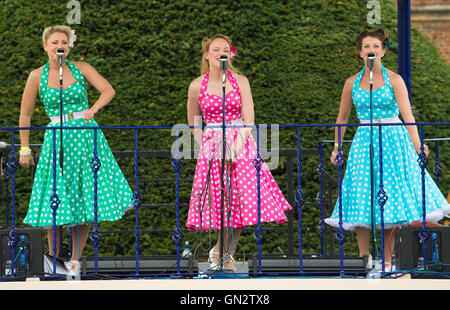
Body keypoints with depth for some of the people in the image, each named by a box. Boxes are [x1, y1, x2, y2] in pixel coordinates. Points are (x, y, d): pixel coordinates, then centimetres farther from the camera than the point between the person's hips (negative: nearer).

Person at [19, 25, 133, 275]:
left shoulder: (81, 69, 5)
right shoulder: (38, 76, 1)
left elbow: (108, 90, -3)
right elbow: (25, 114, 6)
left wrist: (93, 108, -21)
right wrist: (24, 149, 5)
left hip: (87, 136, 2)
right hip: (57, 139, -2)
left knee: (86, 199, 0)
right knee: (57, 201, -5)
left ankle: (74, 260, 11)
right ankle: (53, 260, 9)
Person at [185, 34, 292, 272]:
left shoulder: (240, 81, 3)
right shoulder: (197, 86, 3)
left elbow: (248, 120, -3)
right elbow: (193, 123, 16)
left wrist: (236, 145, -14)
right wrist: (204, 144, 4)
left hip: (241, 145, 1)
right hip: (212, 149, -1)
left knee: (239, 199, -4)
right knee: (218, 199, -8)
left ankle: (224, 252, 13)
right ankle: (222, 250, 13)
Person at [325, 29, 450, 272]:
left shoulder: (394, 80, -2)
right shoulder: (352, 83, 6)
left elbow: (407, 115, -11)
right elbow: (342, 117, 17)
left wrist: (416, 143, -24)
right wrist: (337, 148, 15)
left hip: (393, 141, -2)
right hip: (364, 141, 2)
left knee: (391, 198, -1)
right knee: (361, 200, -4)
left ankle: (386, 261, 7)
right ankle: (363, 259, 5)